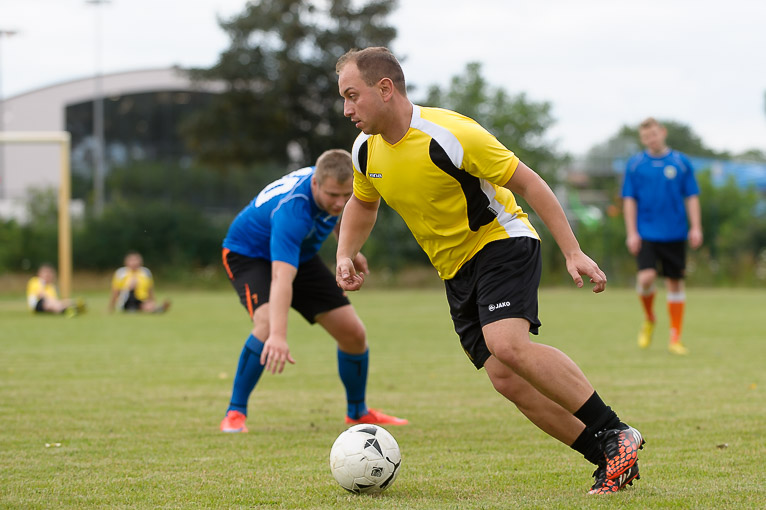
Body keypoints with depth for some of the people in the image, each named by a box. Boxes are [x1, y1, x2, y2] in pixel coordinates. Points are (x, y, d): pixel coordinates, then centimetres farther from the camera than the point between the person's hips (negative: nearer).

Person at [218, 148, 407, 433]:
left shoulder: (338, 188, -21)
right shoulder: (291, 209, -43)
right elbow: (281, 277, -54)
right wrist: (278, 336, -65)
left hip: (301, 255, 7)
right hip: (249, 253, -7)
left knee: (354, 334, -1)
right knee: (268, 325, -35)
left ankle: (358, 412, 23)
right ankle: (235, 413, -19)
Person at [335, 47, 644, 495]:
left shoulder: (449, 135, -21)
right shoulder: (366, 151, 0)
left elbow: (528, 182, -15)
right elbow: (363, 203, 22)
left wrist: (573, 252, -18)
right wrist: (345, 256, 3)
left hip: (502, 243, -7)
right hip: (457, 272, 7)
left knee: (508, 346, -31)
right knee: (506, 379, -7)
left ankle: (615, 436, -21)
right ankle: (610, 463, 0)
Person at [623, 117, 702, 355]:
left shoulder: (681, 162, 4)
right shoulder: (635, 164, 4)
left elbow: (692, 197, 6)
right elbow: (629, 199, 5)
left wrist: (695, 227, -2)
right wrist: (631, 232, -1)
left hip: (674, 234, 1)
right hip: (646, 233, -1)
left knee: (675, 282, 4)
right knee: (646, 276, -18)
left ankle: (675, 338, 11)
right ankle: (649, 319, 11)